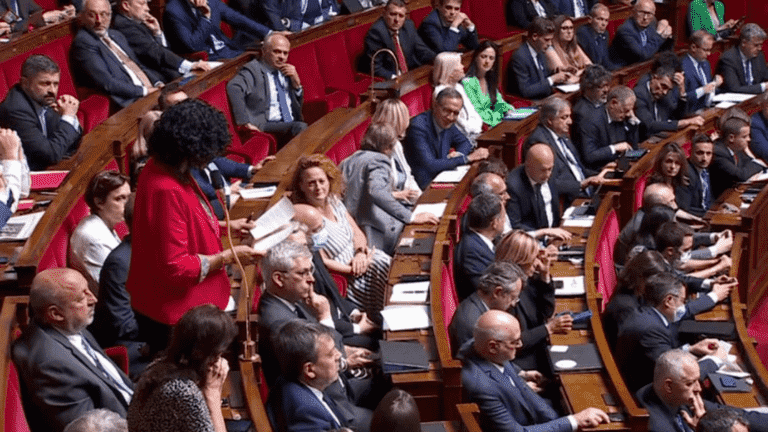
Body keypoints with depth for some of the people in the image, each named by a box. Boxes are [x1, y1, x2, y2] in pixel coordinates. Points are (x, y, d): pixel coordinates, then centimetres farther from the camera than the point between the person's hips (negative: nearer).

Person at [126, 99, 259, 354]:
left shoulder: (161, 168, 0)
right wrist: (228, 256, -17)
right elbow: (175, 267, -26)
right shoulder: (167, 191, -30)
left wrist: (225, 226, 15)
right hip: (173, 314, -10)